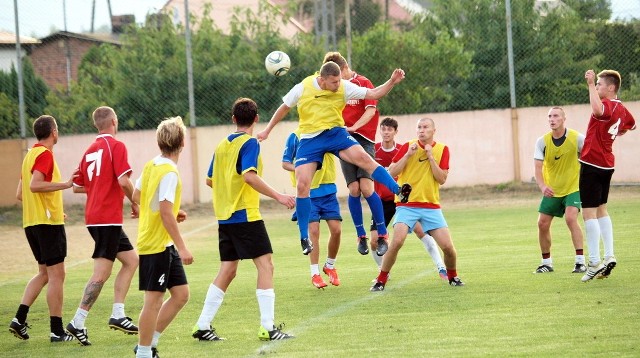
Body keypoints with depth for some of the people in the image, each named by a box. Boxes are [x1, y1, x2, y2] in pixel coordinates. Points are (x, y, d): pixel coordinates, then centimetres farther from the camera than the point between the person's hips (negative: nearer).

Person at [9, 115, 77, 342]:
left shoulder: (30, 155, 16)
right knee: (56, 274, -4)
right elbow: (35, 185, -25)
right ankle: (57, 331, -4)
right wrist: (65, 184, -22)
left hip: (31, 222, 9)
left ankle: (19, 319, 5)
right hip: (48, 223, -9)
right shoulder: (45, 154, -11)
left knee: (44, 273, 16)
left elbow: (20, 194, 19)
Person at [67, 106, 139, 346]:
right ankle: (78, 323, -10)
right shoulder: (116, 146, -9)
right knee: (102, 273, -8)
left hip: (93, 217, 9)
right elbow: (124, 180, -19)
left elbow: (77, 187, 17)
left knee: (131, 260, 17)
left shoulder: (90, 150, 13)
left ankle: (118, 315, 13)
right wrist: (135, 203, -4)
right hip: (108, 218, -9)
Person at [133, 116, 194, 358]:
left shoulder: (151, 166, 7)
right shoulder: (169, 173, -19)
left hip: (164, 246, 9)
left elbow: (137, 196, 20)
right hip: (157, 245, -9)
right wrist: (182, 247, -21)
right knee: (154, 299, -1)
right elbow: (166, 214, -23)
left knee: (181, 294, 12)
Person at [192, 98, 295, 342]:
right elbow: (249, 176, -21)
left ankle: (203, 326, 9)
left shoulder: (222, 145, 14)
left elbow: (210, 180, 20)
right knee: (265, 265, -4)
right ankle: (267, 327, -10)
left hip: (224, 217, 8)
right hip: (245, 216, -8)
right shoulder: (249, 143, -8)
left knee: (227, 270, 11)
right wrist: (278, 196, -20)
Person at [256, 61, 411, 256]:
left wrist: (392, 82, -22)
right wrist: (267, 130, 17)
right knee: (302, 185, -10)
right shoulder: (303, 88, -8)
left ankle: (399, 191, -27)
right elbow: (284, 108, 9)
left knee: (363, 157, -26)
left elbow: (373, 94, -6)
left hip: (335, 132, 0)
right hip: (309, 138, 0)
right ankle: (304, 238, 0)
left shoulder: (343, 87, -7)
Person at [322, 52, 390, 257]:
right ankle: (361, 236, 7)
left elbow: (371, 110, -12)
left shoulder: (363, 83, -3)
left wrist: (353, 127, -25)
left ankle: (382, 235, -6)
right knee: (354, 190, -4)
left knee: (366, 188, -14)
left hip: (363, 138, -4)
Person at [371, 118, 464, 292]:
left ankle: (452, 276, 23)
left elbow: (442, 179, -4)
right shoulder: (408, 147, 0)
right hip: (407, 205, -2)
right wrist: (408, 155, -14)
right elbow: (392, 173, -5)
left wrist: (431, 157, -11)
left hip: (431, 206, 2)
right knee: (397, 241, -22)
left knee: (448, 246, -6)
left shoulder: (442, 150, 4)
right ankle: (381, 280, -8)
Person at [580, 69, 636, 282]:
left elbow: (598, 110, -46)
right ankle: (609, 256, 17)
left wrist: (591, 85, -39)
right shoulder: (621, 109, 10)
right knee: (601, 210, 20)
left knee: (589, 212, -8)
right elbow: (631, 125, 32)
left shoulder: (607, 105, -19)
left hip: (592, 164, -9)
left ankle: (594, 262, -11)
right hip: (607, 164, 9)